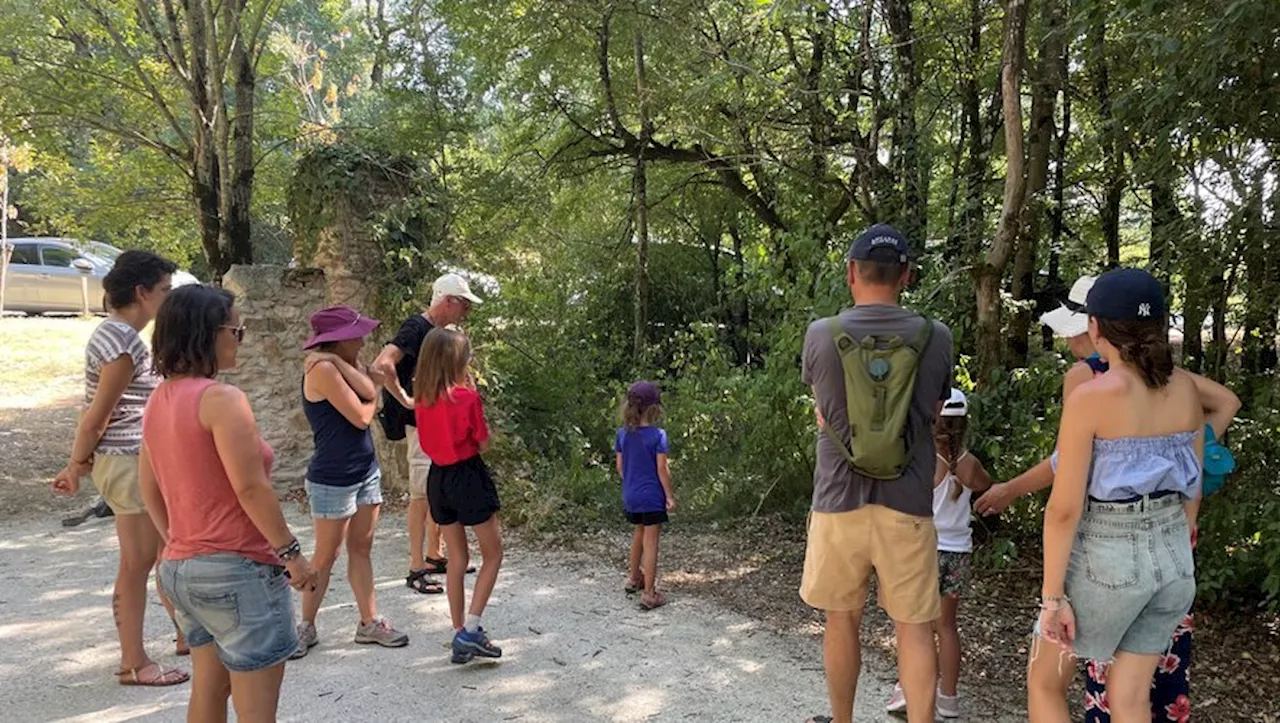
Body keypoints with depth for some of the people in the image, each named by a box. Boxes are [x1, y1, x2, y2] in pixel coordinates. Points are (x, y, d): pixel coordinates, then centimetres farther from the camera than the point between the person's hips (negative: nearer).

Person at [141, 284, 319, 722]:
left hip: (181, 567, 9)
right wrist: (292, 552, -12)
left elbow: (149, 489, 15)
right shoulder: (221, 399, -18)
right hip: (238, 569, -9)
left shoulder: (159, 400, 8)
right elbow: (250, 488, -21)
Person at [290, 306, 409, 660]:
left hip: (366, 471, 8)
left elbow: (369, 390, -10)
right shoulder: (322, 369, -18)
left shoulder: (338, 367, 9)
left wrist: (341, 361, -15)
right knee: (326, 555, 3)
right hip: (333, 479, -8)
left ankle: (369, 621, 18)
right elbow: (361, 416, -19)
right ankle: (307, 626, 17)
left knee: (361, 549, 12)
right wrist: (372, 401, 1)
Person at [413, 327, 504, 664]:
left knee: (456, 559, 15)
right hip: (468, 476, -6)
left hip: (438, 477, 6)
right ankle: (470, 631, -2)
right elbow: (483, 443, -7)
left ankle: (461, 634, 20)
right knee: (493, 554, 7)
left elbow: (426, 442, 10)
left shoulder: (422, 398, 0)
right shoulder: (467, 397, -16)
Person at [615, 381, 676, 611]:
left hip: (630, 496, 6)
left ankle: (633, 578, 40)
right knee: (650, 543, 1)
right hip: (652, 496, -6)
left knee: (639, 534, 26)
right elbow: (662, 469, -14)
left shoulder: (623, 433, -1)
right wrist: (670, 496, -5)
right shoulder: (657, 435, -16)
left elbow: (620, 466, 6)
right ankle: (649, 594, 6)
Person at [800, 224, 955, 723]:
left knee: (842, 621, 16)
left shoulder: (820, 335, -6)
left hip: (839, 501, 0)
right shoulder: (935, 338, -4)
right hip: (908, 506, 0)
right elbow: (932, 415, 8)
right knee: (914, 629, 9)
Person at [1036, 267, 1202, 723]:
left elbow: (1064, 508, -20)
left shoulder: (1090, 396, -21)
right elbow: (1191, 488, 9)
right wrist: (1172, 559, 21)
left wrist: (1052, 596, -13)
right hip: (1171, 556, 6)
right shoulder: (1186, 388, 0)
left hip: (1107, 560, -6)